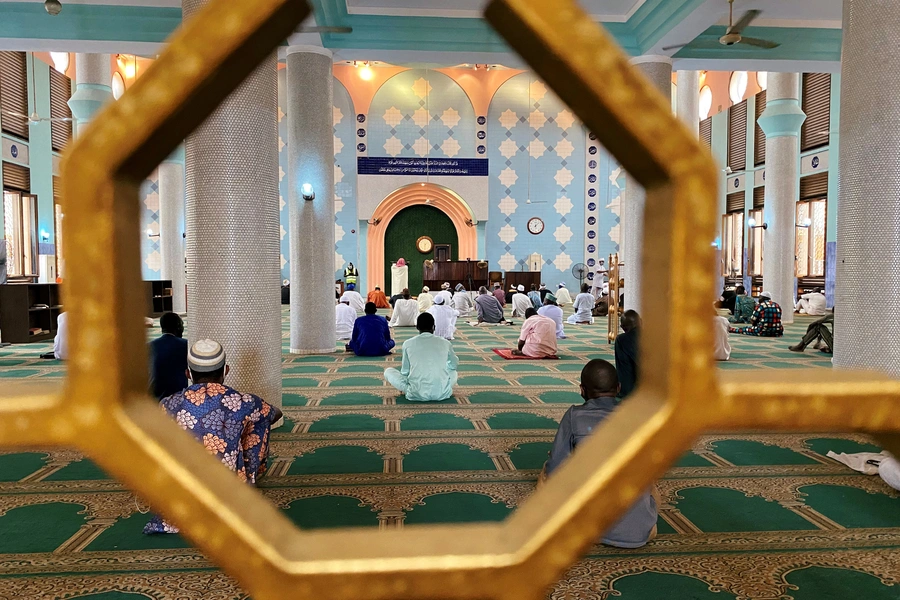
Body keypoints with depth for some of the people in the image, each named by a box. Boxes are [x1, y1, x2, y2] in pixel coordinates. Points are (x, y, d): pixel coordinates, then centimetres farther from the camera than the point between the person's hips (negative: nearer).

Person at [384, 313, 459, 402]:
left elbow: (404, 372, 7)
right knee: (454, 372, 34)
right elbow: (454, 364, 22)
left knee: (388, 371, 19)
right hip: (442, 394, 1)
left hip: (417, 394, -1)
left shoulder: (408, 344, -2)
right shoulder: (445, 343, 2)